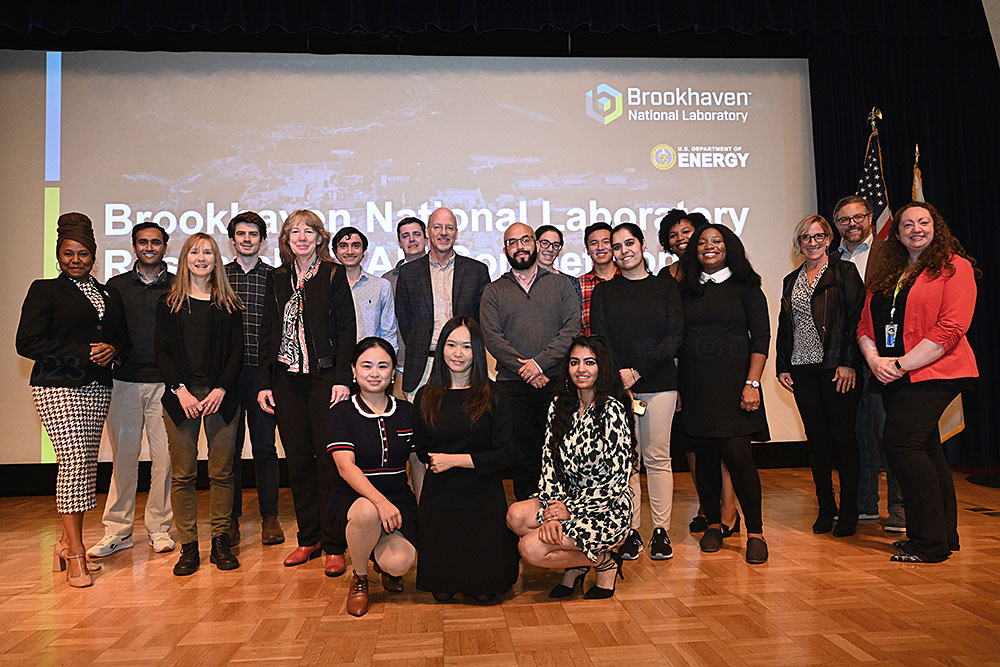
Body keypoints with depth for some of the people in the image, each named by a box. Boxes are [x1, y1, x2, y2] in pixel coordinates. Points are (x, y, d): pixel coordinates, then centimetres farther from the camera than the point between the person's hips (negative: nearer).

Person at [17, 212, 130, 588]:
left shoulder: (109, 296, 17)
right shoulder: (44, 291, 3)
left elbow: (124, 339, 20)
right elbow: (27, 342, -6)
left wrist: (113, 351, -4)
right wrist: (83, 353, -13)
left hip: (96, 388, 5)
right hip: (57, 388, -5)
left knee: (87, 464, 4)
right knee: (74, 461, -12)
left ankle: (66, 542, 18)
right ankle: (75, 555, -4)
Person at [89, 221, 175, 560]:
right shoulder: (116, 286, 13)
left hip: (165, 383, -1)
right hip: (125, 381, 1)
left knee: (164, 456, 0)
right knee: (123, 456, 3)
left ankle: (159, 527, 12)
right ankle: (118, 530, 14)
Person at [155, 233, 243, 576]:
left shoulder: (229, 304, 10)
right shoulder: (169, 302, 10)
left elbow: (237, 351, 4)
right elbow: (161, 351, 4)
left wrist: (221, 389, -9)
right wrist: (181, 390, -9)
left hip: (221, 395, 0)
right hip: (180, 394, 0)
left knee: (222, 471, 1)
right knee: (183, 473, 1)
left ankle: (221, 541, 10)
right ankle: (188, 545, 8)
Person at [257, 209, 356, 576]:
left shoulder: (333, 275, 3)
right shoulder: (276, 280, 14)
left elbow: (346, 328, -3)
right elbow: (267, 333, 14)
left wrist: (342, 378, -12)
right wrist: (264, 382, 6)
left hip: (323, 378, -4)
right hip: (286, 381, 4)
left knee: (328, 459, -4)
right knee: (297, 460, 8)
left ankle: (334, 545, 3)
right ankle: (308, 539, 20)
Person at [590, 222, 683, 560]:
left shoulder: (666, 286, 8)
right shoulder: (603, 291, 10)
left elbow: (674, 336, -1)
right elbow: (600, 340, 2)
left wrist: (637, 371, -11)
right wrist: (618, 378, -13)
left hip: (659, 382, 0)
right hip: (617, 384, 0)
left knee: (657, 457, 2)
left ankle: (661, 530, 12)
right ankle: (631, 530, 8)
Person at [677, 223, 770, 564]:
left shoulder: (745, 287, 5)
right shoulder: (686, 290, 12)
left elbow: (761, 338, -1)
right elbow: (677, 338, 12)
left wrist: (752, 383, -11)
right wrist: (678, 386, 4)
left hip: (733, 382, -3)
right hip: (695, 386, 3)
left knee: (737, 454, -10)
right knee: (705, 456, 5)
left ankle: (755, 532, 3)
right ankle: (713, 524, 21)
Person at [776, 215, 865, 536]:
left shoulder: (844, 273, 1)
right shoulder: (791, 281, 16)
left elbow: (856, 319, -7)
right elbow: (784, 326, 17)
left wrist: (848, 363, -14)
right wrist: (782, 365, 9)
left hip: (836, 368, -4)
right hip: (802, 369, 5)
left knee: (843, 436, 0)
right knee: (816, 437, 8)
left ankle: (849, 510, 11)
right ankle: (826, 508, 18)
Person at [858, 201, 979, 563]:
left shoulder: (954, 266, -3)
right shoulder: (885, 275, 17)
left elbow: (950, 329, -14)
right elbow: (865, 324, 13)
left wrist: (901, 364, -16)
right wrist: (874, 359, -7)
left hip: (933, 373, -7)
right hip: (894, 375, 7)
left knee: (901, 442, -15)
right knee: (926, 450, 11)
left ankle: (930, 541, -4)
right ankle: (945, 534, 22)